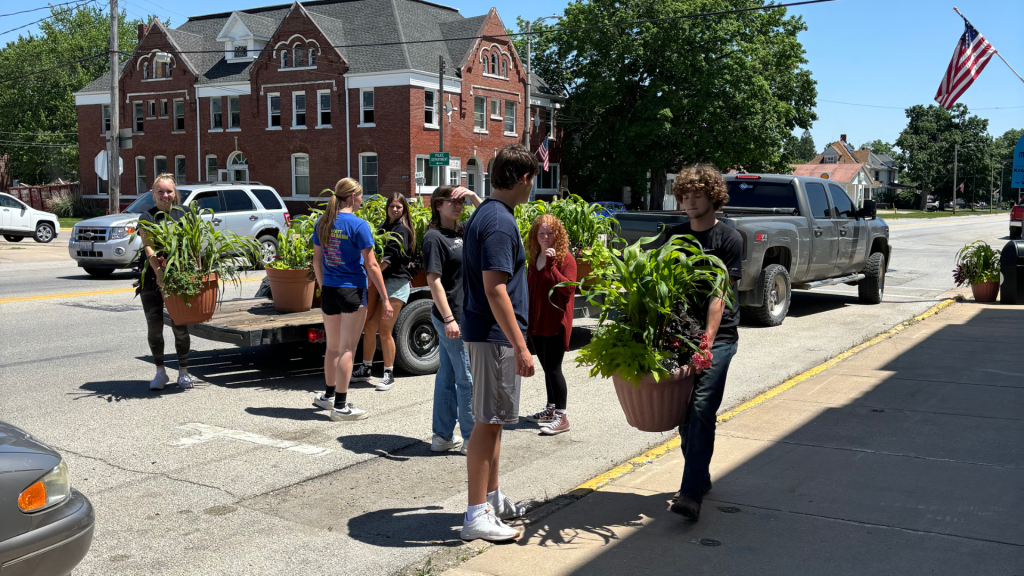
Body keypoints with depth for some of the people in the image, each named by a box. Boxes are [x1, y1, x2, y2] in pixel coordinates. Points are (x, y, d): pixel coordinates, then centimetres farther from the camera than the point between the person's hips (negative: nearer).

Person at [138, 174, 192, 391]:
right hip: (152, 277, -1)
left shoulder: (182, 215, 8)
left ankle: (183, 371, 14)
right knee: (154, 325, 2)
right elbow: (148, 246, -13)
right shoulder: (147, 217, 0)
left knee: (180, 325, 2)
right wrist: (158, 271, -28)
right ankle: (160, 371, 16)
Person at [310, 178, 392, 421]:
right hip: (352, 291, -6)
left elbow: (317, 261, 11)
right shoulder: (358, 225, -13)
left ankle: (329, 395, 33)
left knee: (332, 347, 19)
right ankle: (340, 406, 5)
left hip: (329, 291, 6)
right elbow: (371, 265, -13)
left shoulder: (322, 223, 5)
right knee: (347, 349, 1)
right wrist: (385, 299, -8)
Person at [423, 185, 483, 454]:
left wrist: (473, 196, 7)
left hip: (463, 315, 9)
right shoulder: (434, 237, -12)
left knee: (447, 376, 13)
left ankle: (443, 436, 21)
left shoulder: (461, 232, 11)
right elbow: (434, 280, -16)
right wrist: (448, 319, -21)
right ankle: (471, 438, 7)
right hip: (451, 316, -9)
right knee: (468, 377, -3)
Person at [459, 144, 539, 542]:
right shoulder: (500, 222, -19)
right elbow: (494, 289, -25)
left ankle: (492, 498, 30)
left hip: (484, 331, 10)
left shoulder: (485, 214, 13)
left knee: (493, 420, 18)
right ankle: (477, 515, 3)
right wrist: (520, 347, -24)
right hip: (495, 335, -10)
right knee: (488, 422, -4)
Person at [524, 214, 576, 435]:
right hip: (536, 322, 7)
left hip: (555, 322, -7)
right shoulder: (535, 258, 12)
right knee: (547, 367, 15)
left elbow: (568, 289, -20)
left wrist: (551, 265, -26)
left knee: (553, 368, -7)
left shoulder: (565, 258, -8)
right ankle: (551, 409, 26)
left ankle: (561, 417, -2)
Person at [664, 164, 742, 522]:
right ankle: (700, 477, 26)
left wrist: (705, 343, -20)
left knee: (702, 409, -14)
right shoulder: (674, 237, 12)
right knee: (683, 410, 8)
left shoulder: (728, 239, -3)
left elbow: (719, 295, -11)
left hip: (717, 337, -5)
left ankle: (691, 493, -17)